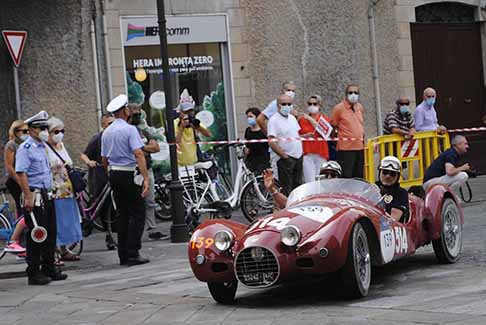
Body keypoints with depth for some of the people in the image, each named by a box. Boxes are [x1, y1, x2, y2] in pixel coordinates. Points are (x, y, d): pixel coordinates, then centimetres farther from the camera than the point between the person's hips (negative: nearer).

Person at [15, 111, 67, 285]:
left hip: (47, 196, 9)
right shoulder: (25, 148, -11)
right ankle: (34, 273, 0)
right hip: (34, 197, -9)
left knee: (50, 233, 12)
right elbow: (21, 173, -18)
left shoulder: (42, 147, 17)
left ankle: (49, 269, 21)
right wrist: (28, 197, -23)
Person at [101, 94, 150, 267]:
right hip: (130, 174, -7)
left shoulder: (106, 132, 10)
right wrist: (146, 178, -25)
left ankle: (123, 255, 13)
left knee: (122, 214, 13)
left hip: (114, 175, 7)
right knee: (137, 214, -2)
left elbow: (104, 159, 14)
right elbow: (138, 154, -22)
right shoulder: (129, 129, -12)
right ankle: (133, 254, -7)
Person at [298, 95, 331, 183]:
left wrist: (311, 119, -10)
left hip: (321, 154, 1)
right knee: (310, 182, -12)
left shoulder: (324, 118, 8)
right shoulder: (302, 120, 9)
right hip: (307, 154, -1)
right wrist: (305, 135, -7)